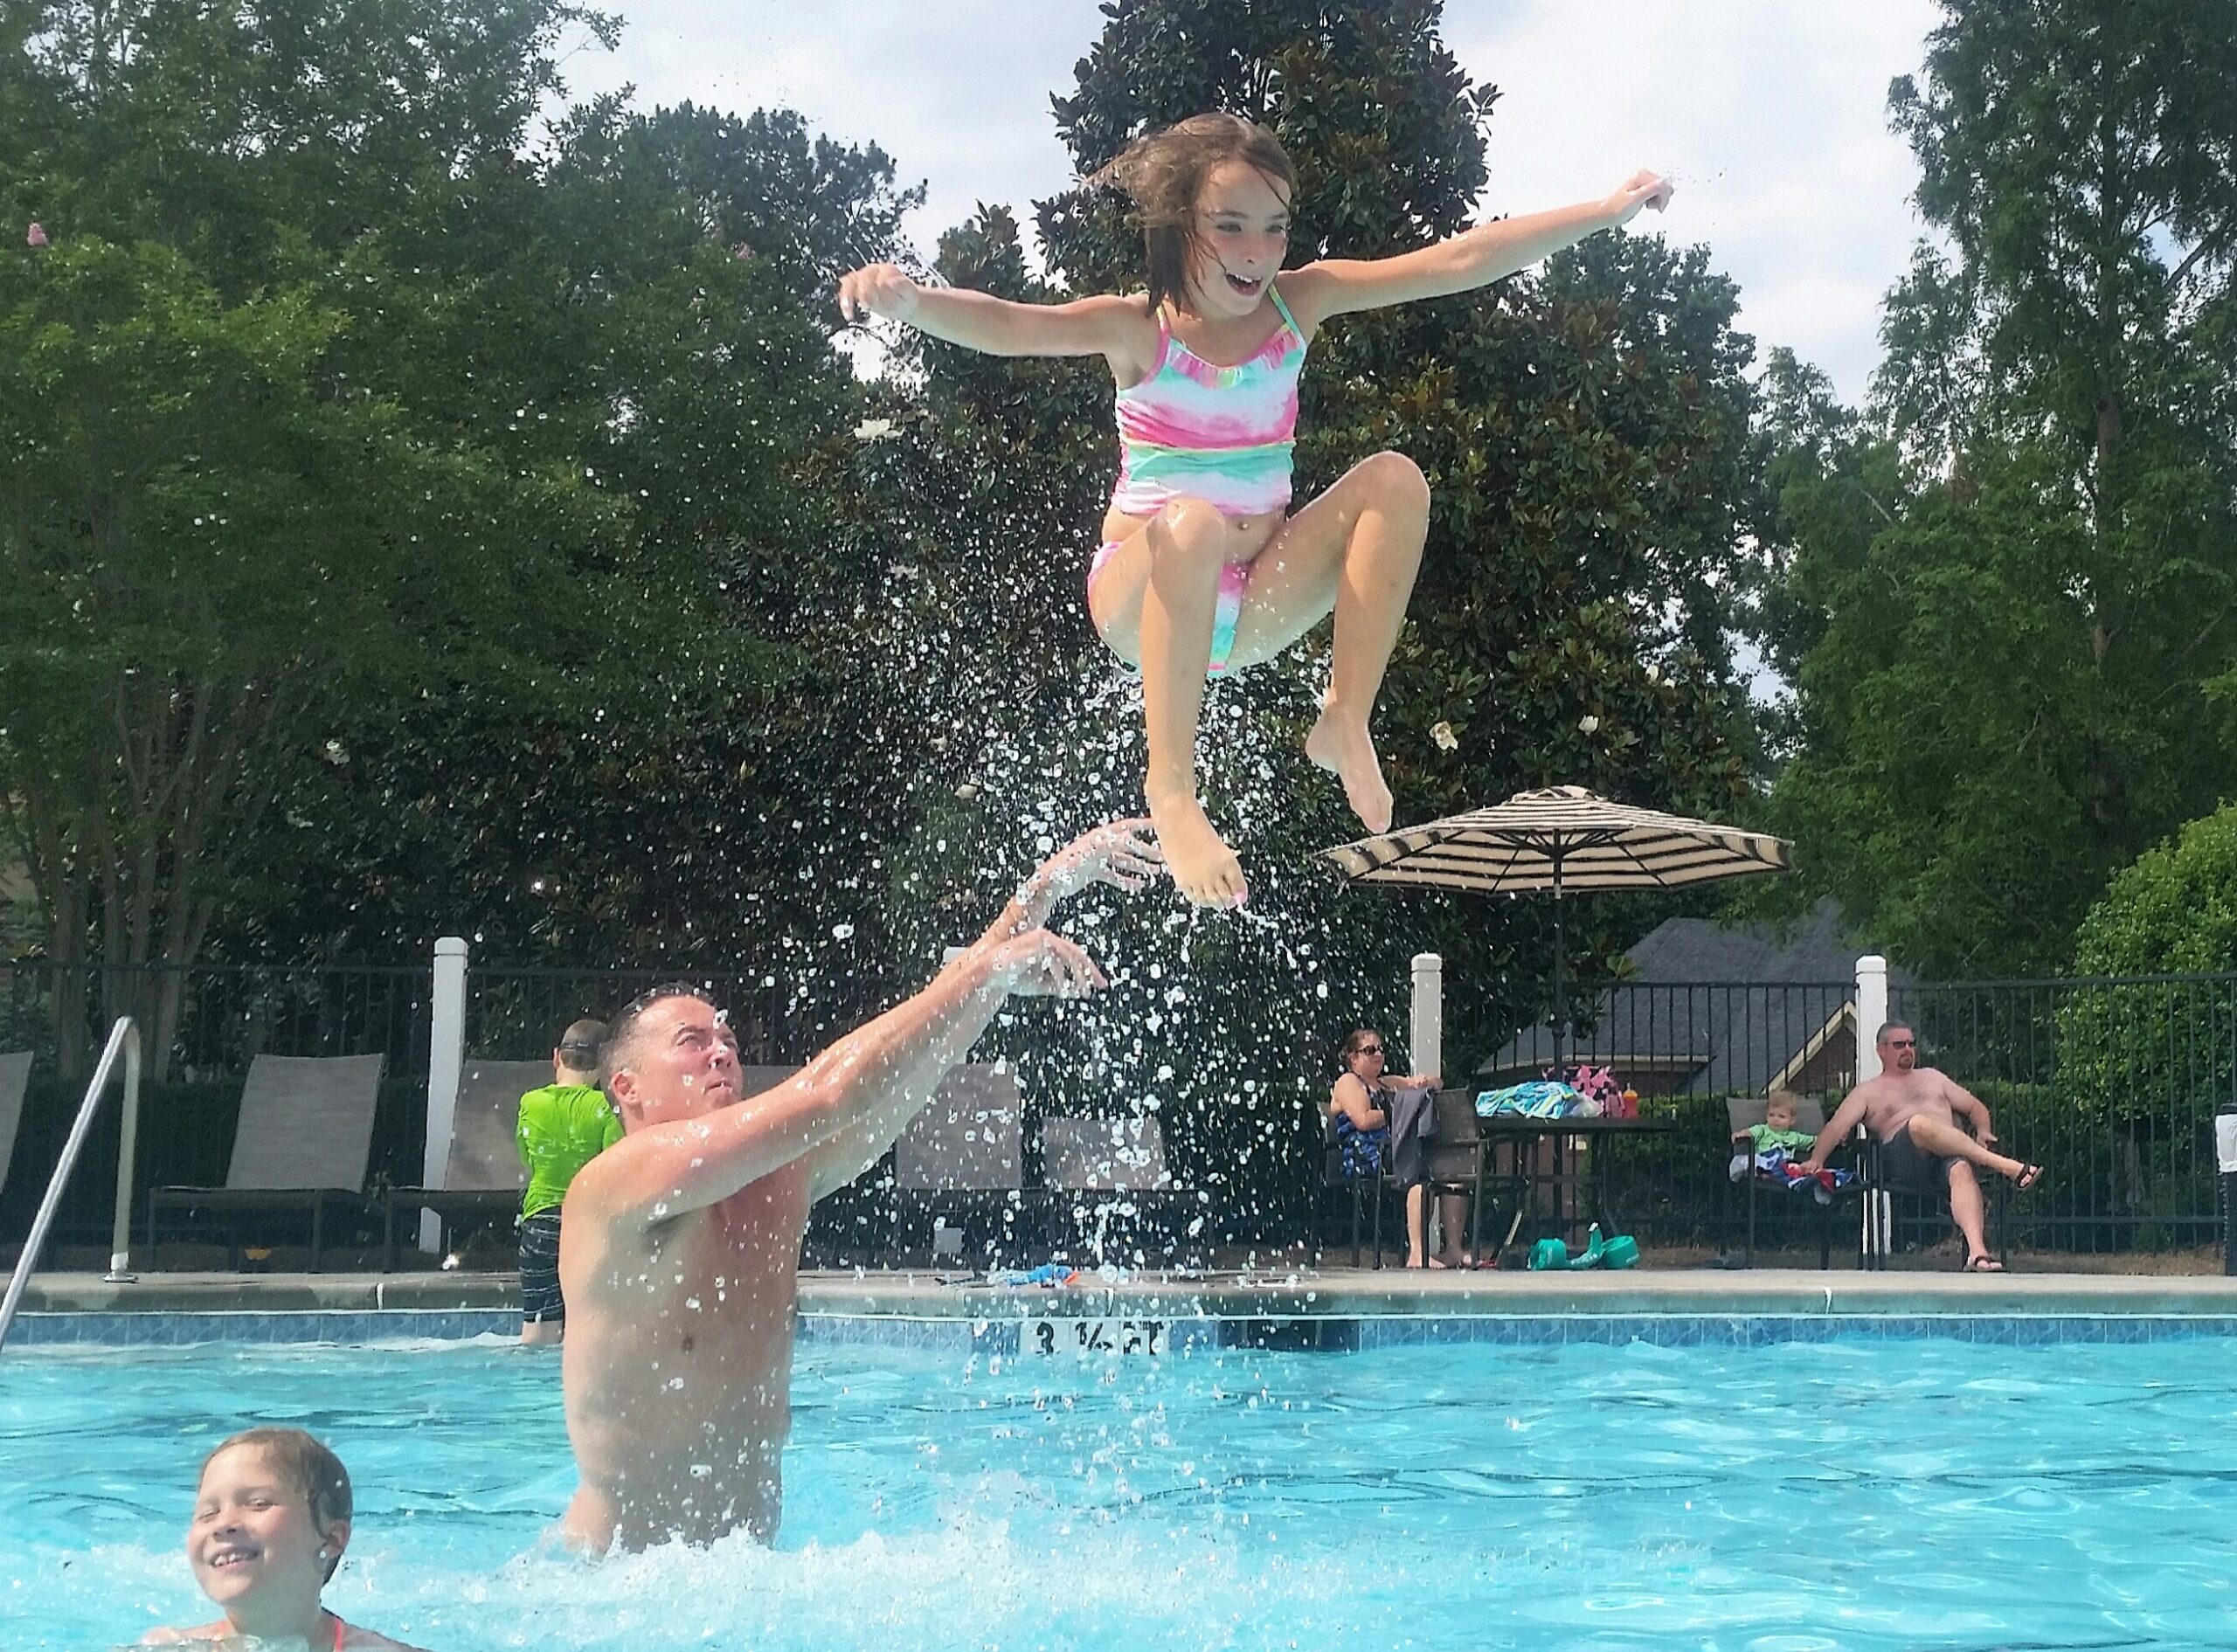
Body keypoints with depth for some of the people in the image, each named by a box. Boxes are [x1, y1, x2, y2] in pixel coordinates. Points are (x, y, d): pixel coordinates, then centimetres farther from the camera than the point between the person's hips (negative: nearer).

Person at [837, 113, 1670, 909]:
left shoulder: (1299, 303, 0)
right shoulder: (1139, 328, -11)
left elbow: (1460, 262, -3)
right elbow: (1008, 327, -28)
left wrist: (1610, 209, -7)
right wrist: (908, 300, -49)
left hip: (1257, 604, 4)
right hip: (1143, 600, -4)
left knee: (1394, 479, -17)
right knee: (1193, 524, -38)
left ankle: (1346, 723, -14)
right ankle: (1171, 787, -31)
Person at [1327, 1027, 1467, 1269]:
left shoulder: (1388, 1084, 31)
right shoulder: (1348, 1082, 8)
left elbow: (1435, 1083, 35)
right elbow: (1363, 1120, -10)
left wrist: (1423, 1081, 11)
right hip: (1365, 1158, -8)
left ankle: (1453, 1249, -22)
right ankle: (1417, 1253, -45)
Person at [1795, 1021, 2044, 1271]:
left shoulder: (1931, 1077, 34)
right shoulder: (1869, 1091, 24)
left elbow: (1975, 1107, 32)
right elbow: (1836, 1127, 11)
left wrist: (1983, 1131, 10)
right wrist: (1816, 1159, -4)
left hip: (1949, 1155, 3)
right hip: (1904, 1162, -3)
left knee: (1962, 1170, -36)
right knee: (1920, 1124, -37)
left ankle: (1977, 1251, -58)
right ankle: (2008, 1167, -43)